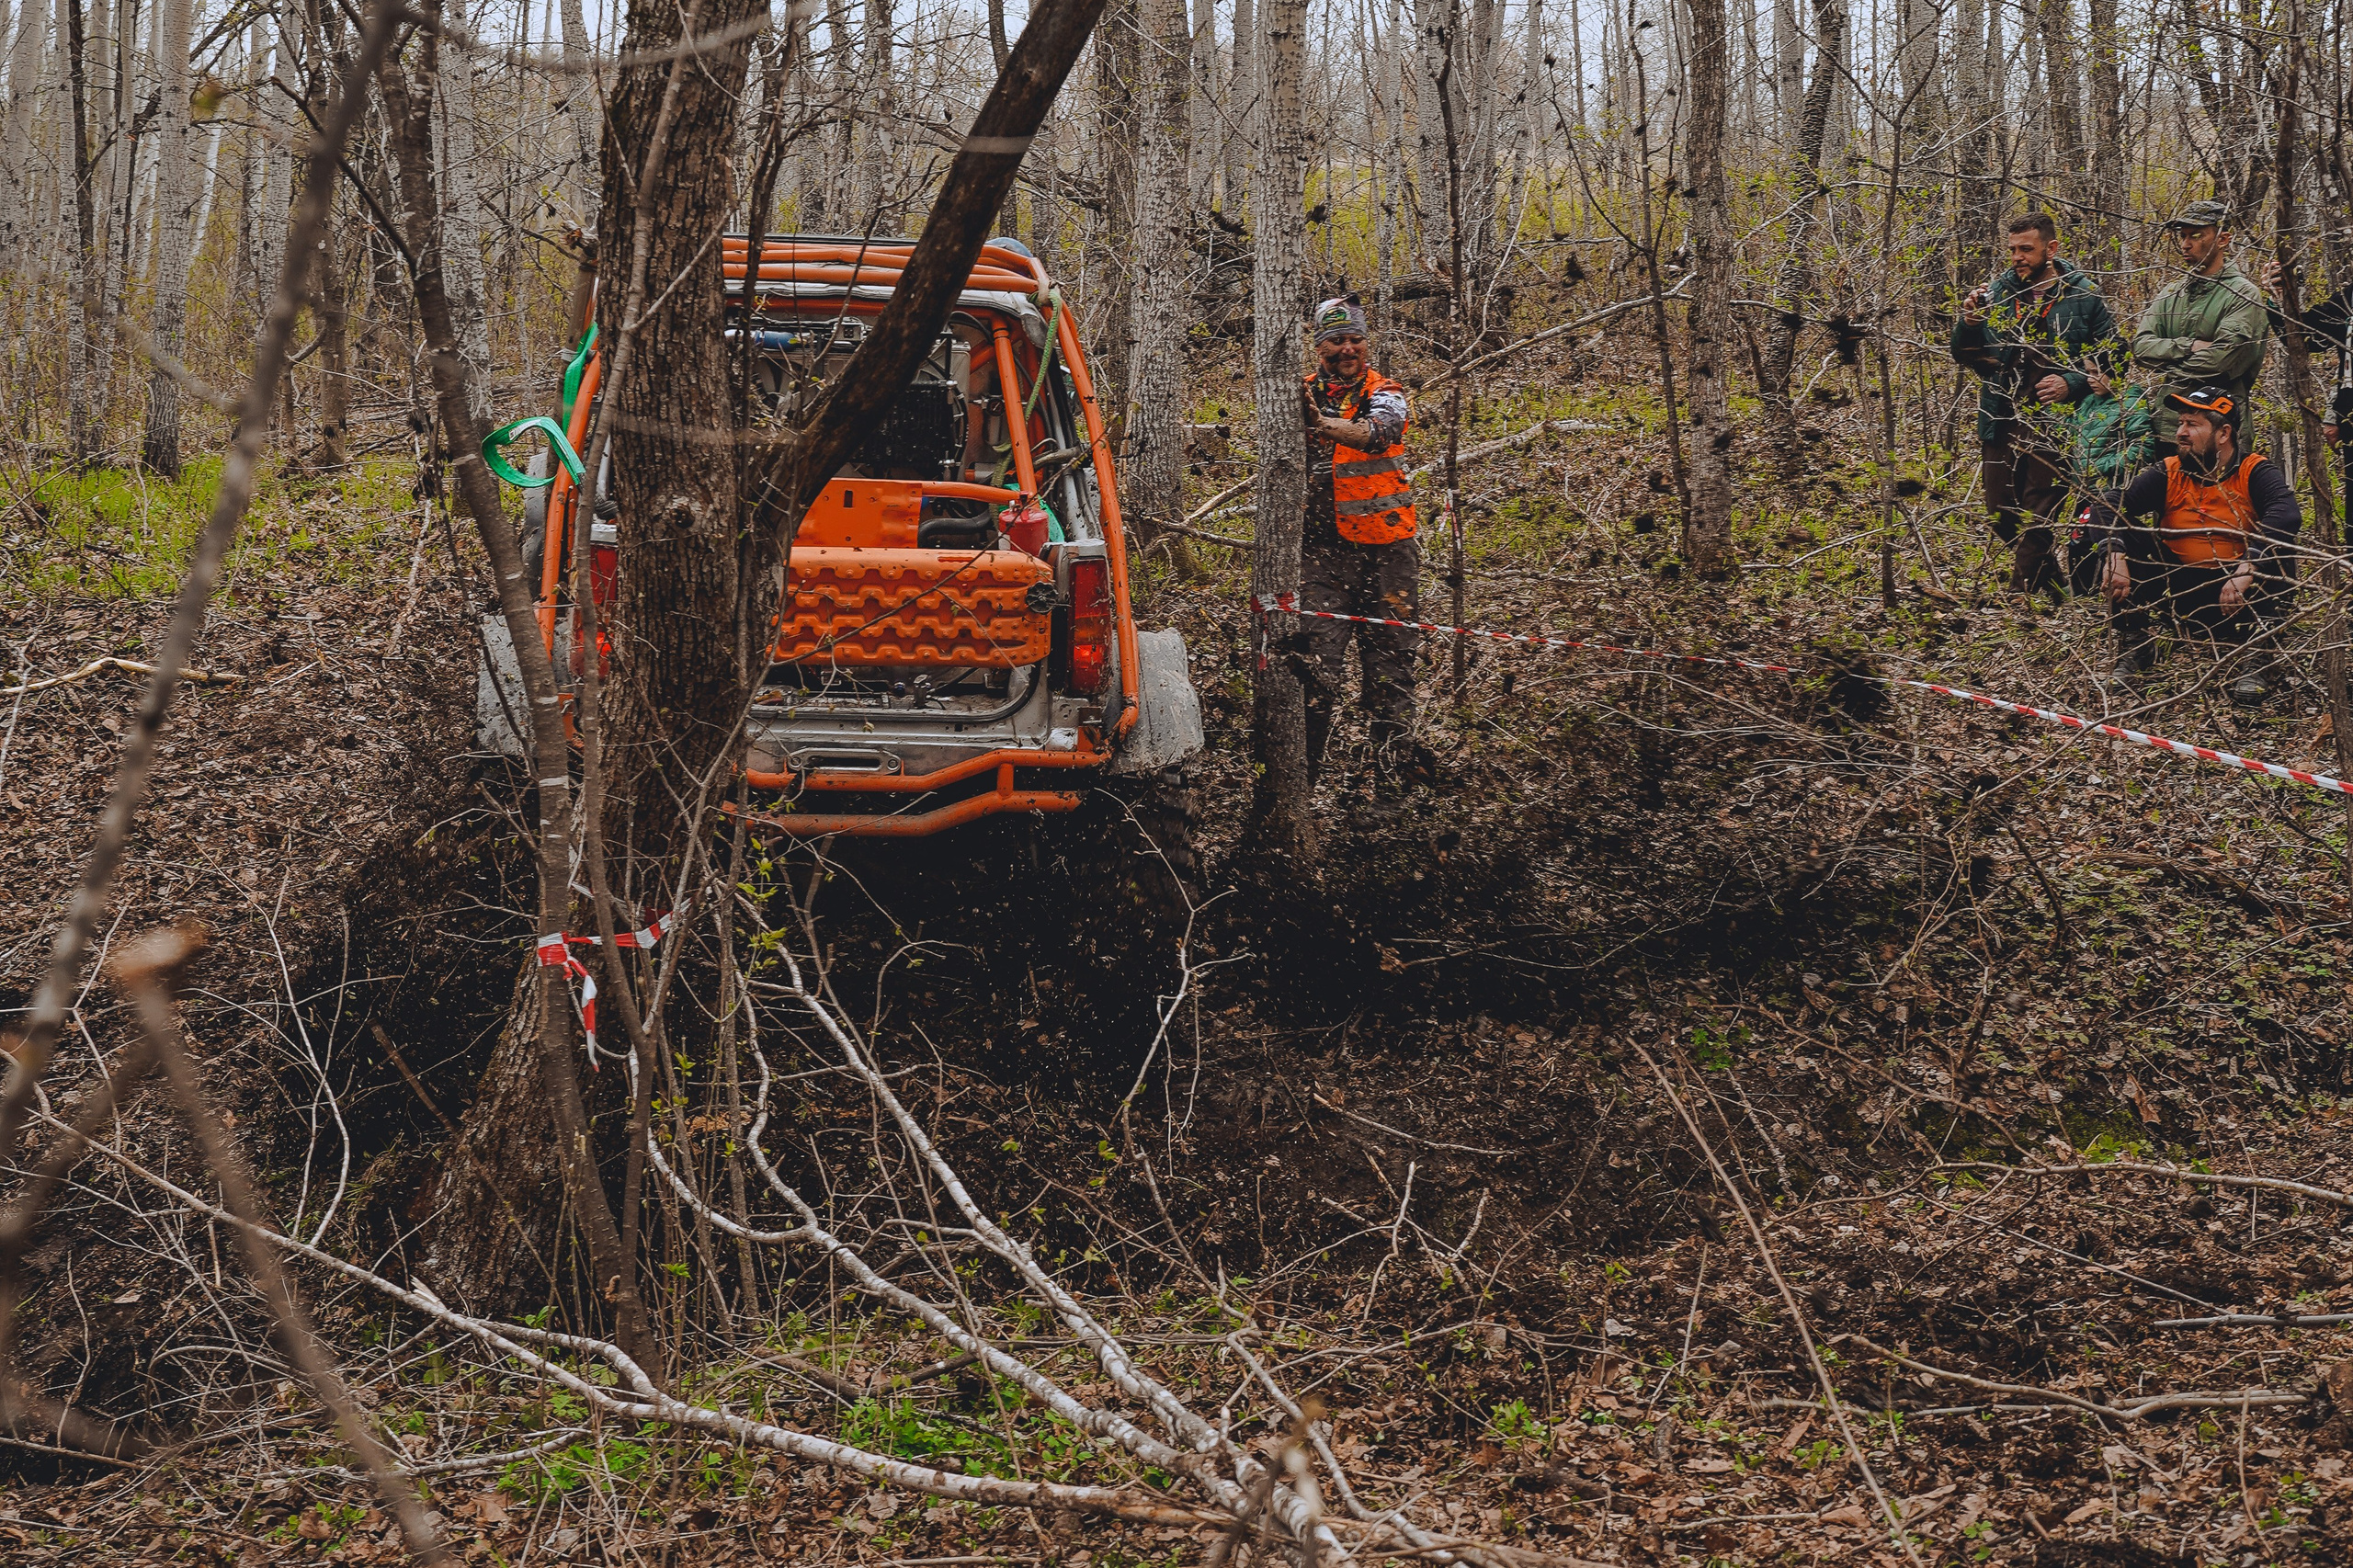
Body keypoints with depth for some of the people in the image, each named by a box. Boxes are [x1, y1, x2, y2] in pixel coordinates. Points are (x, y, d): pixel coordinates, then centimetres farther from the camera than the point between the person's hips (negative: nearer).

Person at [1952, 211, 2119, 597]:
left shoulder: (2083, 296, -2)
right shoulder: (1996, 293, 5)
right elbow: (1965, 358, 8)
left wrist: (2071, 384, -15)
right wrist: (1969, 323, -13)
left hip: (2053, 426, -4)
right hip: (2001, 423, 4)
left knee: (2037, 520, -3)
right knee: (2001, 516, 9)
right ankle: (2054, 581, 30)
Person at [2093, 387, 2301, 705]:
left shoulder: (2254, 472, -8)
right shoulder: (2168, 473, 1)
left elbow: (2288, 515, -28)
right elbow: (2115, 508, -12)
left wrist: (2247, 569, -40)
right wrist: (2114, 555, -32)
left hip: (2241, 596, -2)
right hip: (2179, 593, 2)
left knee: (2274, 549, -29)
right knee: (2127, 538, -15)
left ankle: (2256, 657, -16)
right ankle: (2134, 645, -3)